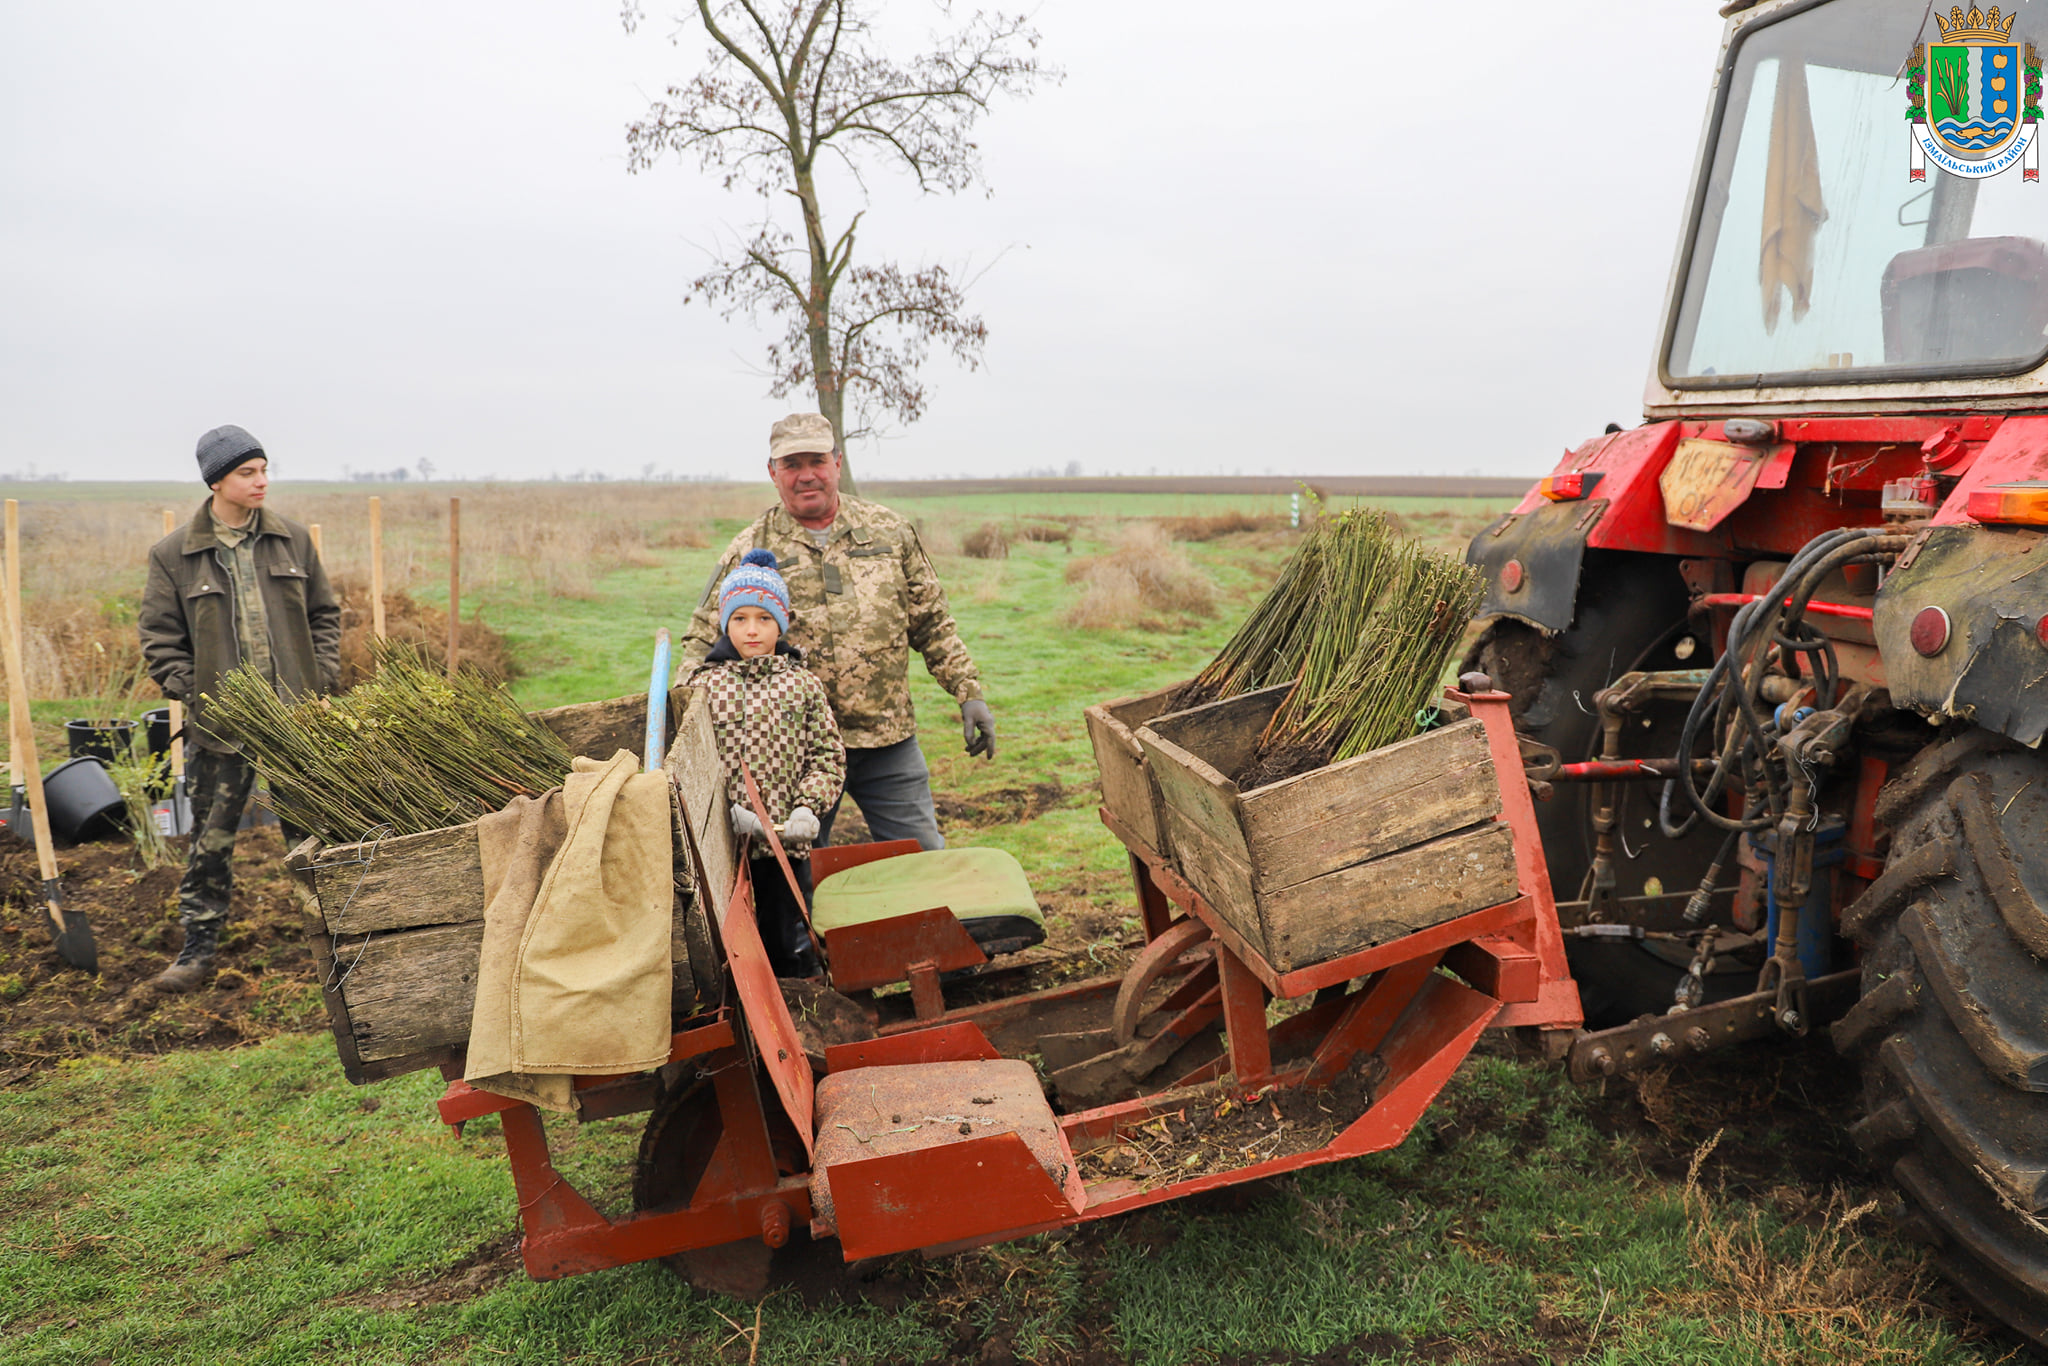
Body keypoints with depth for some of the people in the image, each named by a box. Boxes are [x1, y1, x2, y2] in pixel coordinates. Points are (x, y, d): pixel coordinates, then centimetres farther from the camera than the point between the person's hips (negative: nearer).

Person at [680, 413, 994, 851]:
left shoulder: (889, 531, 7)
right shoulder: (748, 551, 1)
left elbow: (932, 623, 11)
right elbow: (703, 640, 3)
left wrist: (969, 692, 5)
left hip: (889, 739, 1)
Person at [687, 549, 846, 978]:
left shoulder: (804, 685, 3)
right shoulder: (703, 686, 0)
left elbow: (828, 755, 3)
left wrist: (808, 809, -10)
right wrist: (724, 811, -15)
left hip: (786, 840, 1)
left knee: (790, 943, 11)